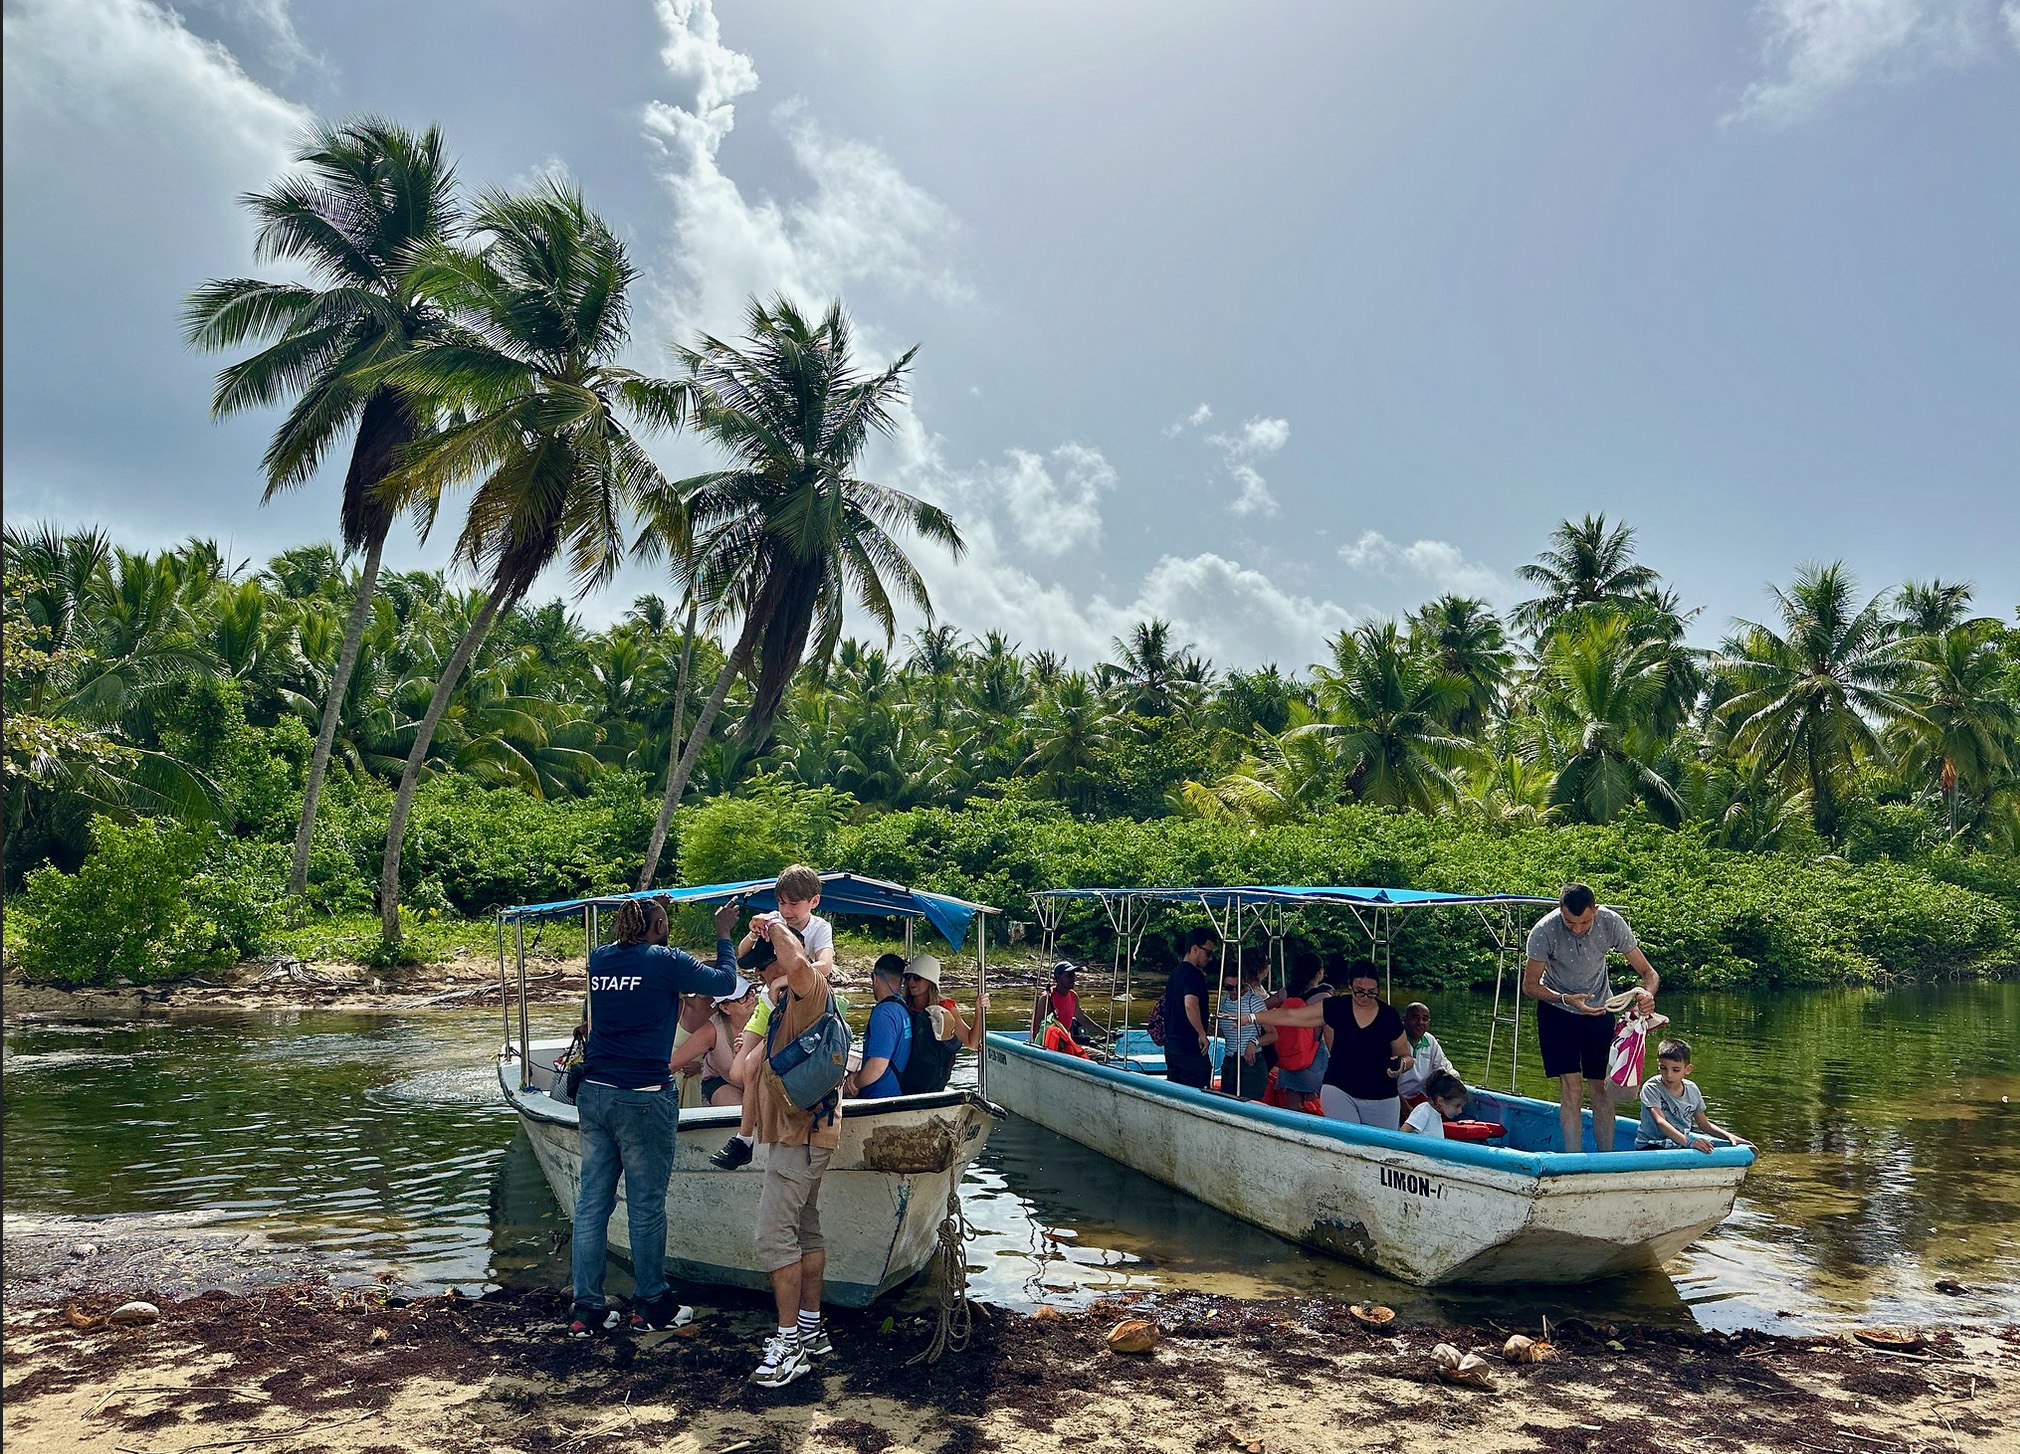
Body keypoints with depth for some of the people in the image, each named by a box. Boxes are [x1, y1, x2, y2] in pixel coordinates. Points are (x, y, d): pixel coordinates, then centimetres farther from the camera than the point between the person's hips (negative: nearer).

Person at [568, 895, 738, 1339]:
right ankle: (653, 1304, 19)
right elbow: (724, 981, 1)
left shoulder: (599, 959, 8)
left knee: (591, 1202, 10)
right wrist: (723, 935, 15)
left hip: (593, 1094, 6)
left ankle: (586, 1308, 17)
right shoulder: (665, 961, -8)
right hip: (642, 1100, -6)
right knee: (646, 1207, 6)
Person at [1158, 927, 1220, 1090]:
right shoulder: (1193, 974, -15)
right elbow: (1190, 1005, -31)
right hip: (1189, 1046, -9)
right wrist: (1202, 1035, -20)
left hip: (1171, 1044, 9)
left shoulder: (1176, 971, 14)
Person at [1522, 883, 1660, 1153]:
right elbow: (1529, 985, -17)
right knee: (1571, 1087, -11)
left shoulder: (1611, 923, -22)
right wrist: (1566, 999, -33)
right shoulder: (1544, 931, -27)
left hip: (1599, 1010, 2)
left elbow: (1649, 973, -15)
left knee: (1601, 1088, 4)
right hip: (1557, 1010, -2)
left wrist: (1647, 993, -38)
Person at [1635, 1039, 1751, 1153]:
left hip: (1680, 1143, 6)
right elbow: (1660, 1121, -26)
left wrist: (1729, 1136, 1)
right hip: (1650, 1146, -6)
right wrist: (1687, 1142, -38)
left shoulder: (1692, 1090, 5)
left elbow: (1704, 1124, 17)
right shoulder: (1651, 1088, -12)